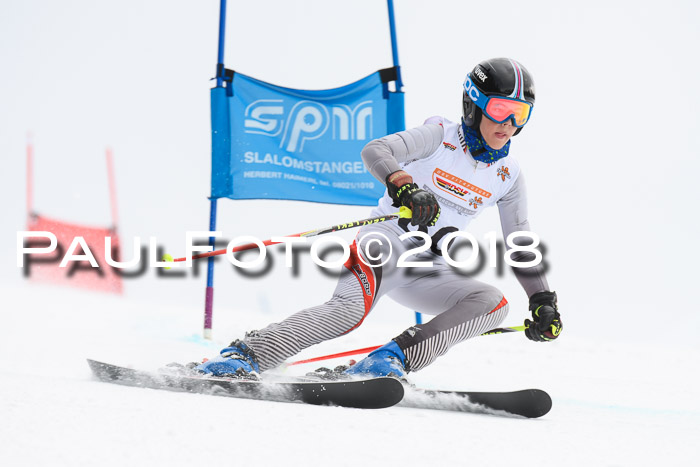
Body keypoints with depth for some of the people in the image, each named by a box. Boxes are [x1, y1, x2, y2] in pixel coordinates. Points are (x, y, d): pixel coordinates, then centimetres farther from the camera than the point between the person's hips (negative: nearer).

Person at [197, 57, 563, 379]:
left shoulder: (508, 175, 10)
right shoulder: (442, 138, -5)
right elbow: (375, 151, -22)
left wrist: (543, 300, 9)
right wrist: (404, 186, -41)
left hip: (424, 270, 6)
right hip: (388, 241, -6)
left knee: (494, 304, -18)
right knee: (350, 309, -33)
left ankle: (395, 357, -25)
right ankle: (246, 354, -30)